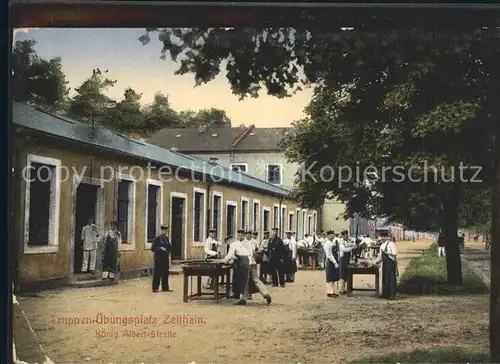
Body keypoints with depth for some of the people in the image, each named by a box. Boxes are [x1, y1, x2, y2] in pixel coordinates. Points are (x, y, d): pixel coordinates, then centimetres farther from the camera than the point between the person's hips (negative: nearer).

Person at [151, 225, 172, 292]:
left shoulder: (166, 239, 13)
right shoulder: (157, 239, -6)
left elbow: (169, 247, 20)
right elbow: (153, 248, -9)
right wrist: (160, 248, -20)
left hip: (165, 259, 6)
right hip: (159, 259, -6)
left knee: (165, 273, 9)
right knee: (157, 273, -4)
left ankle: (165, 287, 16)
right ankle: (155, 288, 2)